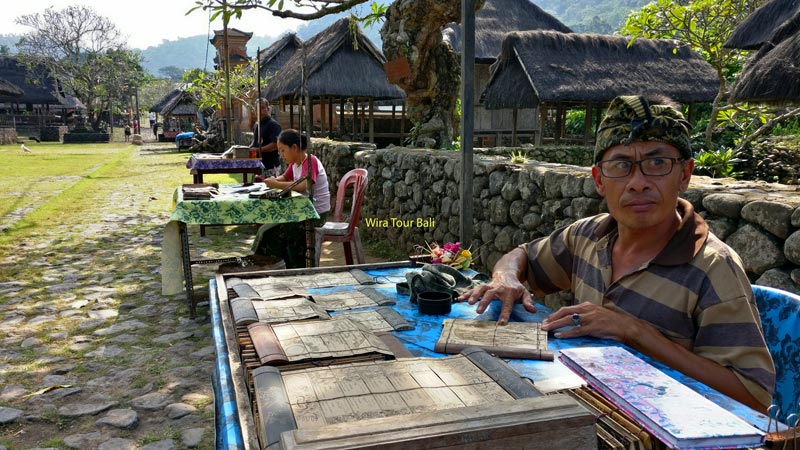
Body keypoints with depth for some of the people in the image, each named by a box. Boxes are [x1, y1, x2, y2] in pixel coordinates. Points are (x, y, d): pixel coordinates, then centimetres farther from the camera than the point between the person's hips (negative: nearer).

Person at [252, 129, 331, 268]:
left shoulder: (310, 161, -19)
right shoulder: (295, 163, 7)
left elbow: (302, 186, -34)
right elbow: (285, 178, 21)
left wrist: (277, 185, -27)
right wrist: (274, 181, -1)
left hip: (317, 213, -9)